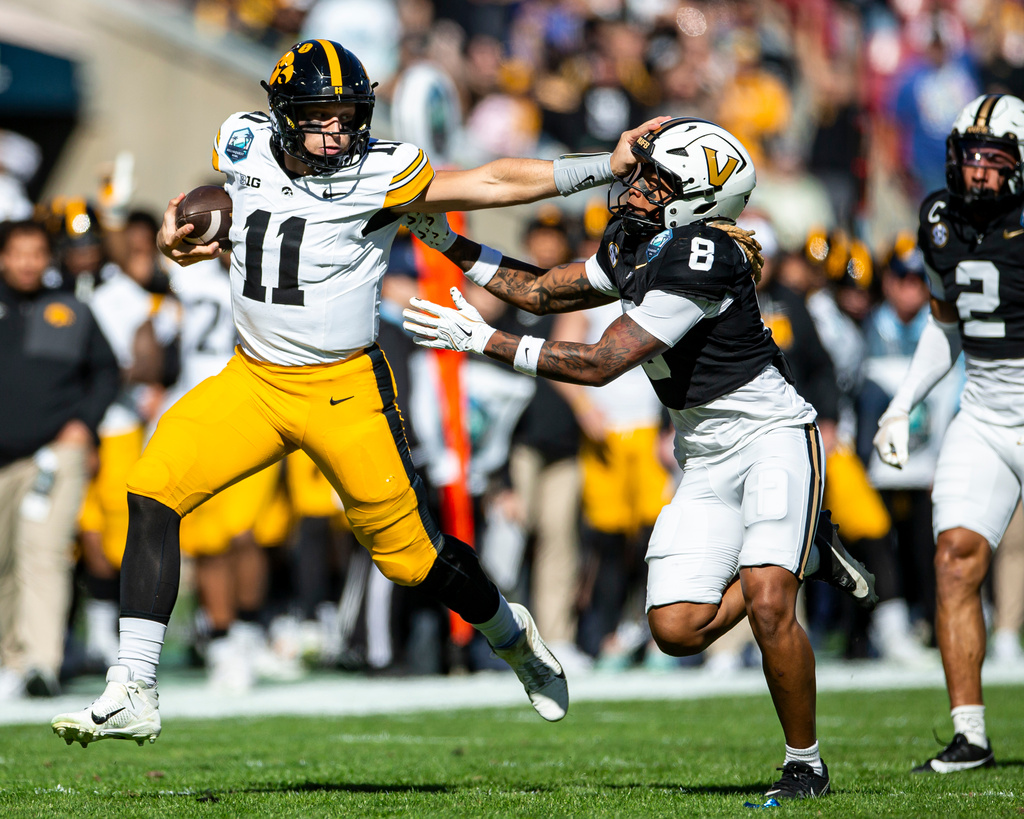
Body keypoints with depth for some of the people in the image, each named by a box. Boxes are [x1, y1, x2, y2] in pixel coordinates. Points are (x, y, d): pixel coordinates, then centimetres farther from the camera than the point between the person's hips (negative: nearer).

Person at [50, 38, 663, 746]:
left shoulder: (379, 176, -16)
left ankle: (512, 634, 34)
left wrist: (609, 166, -18)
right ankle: (133, 696, -11)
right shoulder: (244, 143, -2)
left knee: (409, 553, 1)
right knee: (153, 492, -14)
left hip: (345, 390, -4)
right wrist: (179, 238, -1)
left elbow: (495, 183, -14)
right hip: (252, 379, 4)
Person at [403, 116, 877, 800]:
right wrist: (447, 243, 11)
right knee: (677, 630, -3)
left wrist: (482, 341, -22)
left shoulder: (700, 261, -24)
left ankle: (805, 764, -2)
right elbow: (541, 291, 18)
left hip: (772, 438, -8)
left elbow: (600, 364, -23)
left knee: (767, 608, -22)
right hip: (706, 461, 8)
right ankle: (803, 553, 21)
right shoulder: (632, 248, 3)